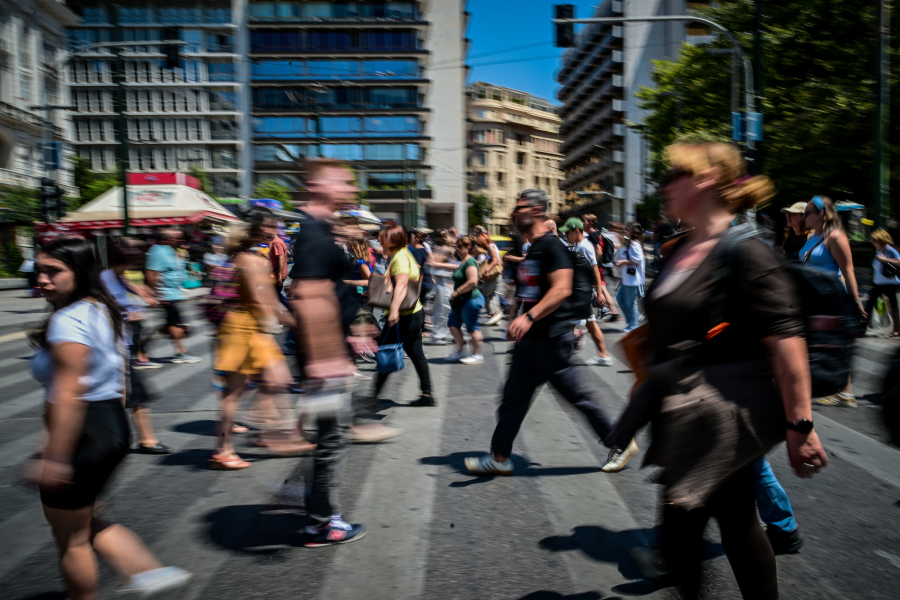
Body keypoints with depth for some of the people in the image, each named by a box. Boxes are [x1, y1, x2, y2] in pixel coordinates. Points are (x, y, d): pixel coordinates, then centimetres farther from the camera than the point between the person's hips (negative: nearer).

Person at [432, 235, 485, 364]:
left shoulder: (470, 262, -17)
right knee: (453, 323, 12)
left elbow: (472, 282, -27)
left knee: (472, 327, -2)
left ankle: (477, 355, 9)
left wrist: (456, 292, -20)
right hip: (462, 300, 10)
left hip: (471, 299, -10)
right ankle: (461, 350, 23)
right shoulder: (463, 262, 14)